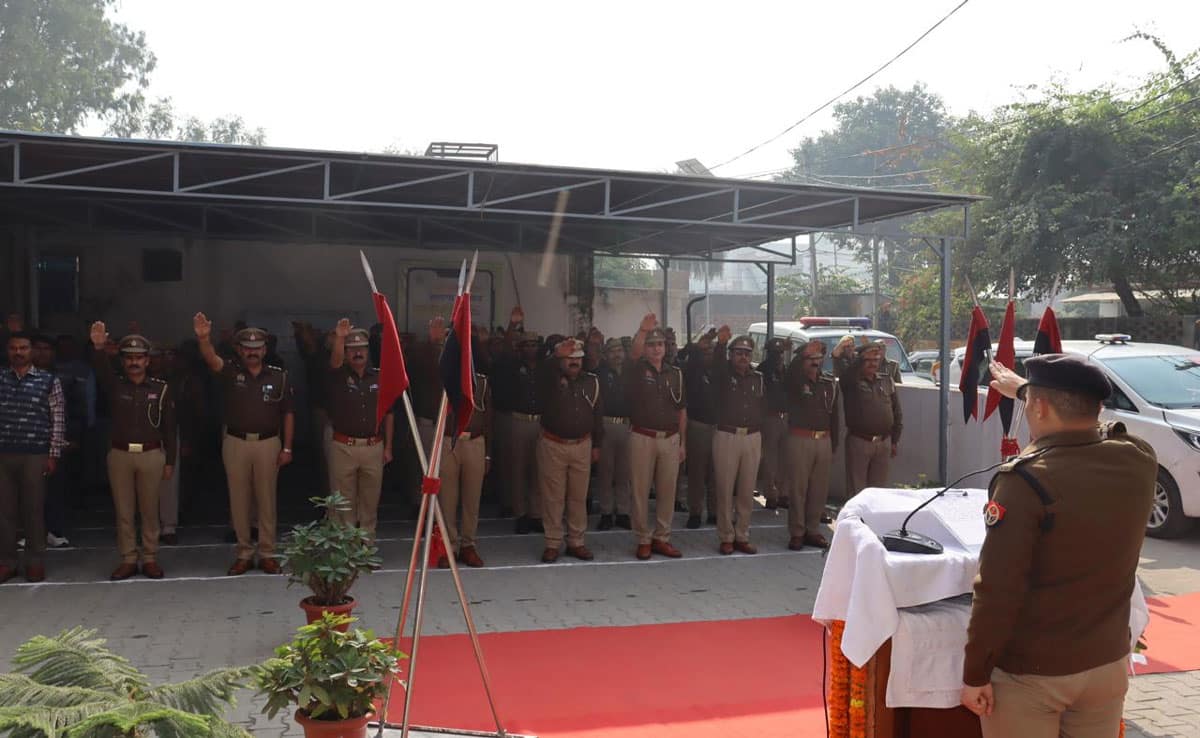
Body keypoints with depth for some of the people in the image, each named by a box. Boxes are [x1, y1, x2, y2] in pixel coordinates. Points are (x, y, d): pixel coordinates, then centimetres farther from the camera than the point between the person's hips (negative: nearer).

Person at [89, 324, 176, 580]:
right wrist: (98, 348, -37)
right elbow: (101, 370, -17)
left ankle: (150, 558, 14)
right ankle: (128, 560, 14)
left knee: (149, 510, 5)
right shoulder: (115, 385, 6)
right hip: (120, 454, 1)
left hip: (151, 455, -1)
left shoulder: (161, 389, 3)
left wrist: (170, 461, 0)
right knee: (123, 511, 5)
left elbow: (170, 428, 4)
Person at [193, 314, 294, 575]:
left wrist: (287, 448, -1)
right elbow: (211, 360, -20)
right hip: (235, 443, 1)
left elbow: (287, 415, 5)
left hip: (268, 443, 0)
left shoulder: (279, 376, 3)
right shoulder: (231, 372, 2)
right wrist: (204, 339, -40)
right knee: (239, 500, 6)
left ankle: (267, 554, 13)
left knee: (266, 499, 4)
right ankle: (244, 554, 16)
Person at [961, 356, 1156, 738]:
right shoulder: (1139, 460, -6)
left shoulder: (1025, 481, -24)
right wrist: (1025, 389, 32)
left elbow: (998, 591, -23)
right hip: (1108, 664, 6)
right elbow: (1077, 427, 17)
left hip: (1029, 674, -5)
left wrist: (975, 673, -12)